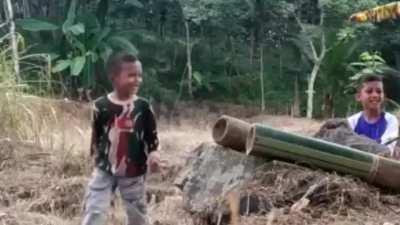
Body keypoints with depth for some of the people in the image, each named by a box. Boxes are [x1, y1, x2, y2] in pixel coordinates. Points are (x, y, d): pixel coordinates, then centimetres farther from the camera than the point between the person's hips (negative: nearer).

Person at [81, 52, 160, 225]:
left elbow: (152, 135, -2)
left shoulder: (143, 107, -7)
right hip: (105, 170, -1)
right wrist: (97, 156, 5)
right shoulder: (101, 106, -9)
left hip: (133, 173, 1)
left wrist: (153, 154, -18)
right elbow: (95, 136, 2)